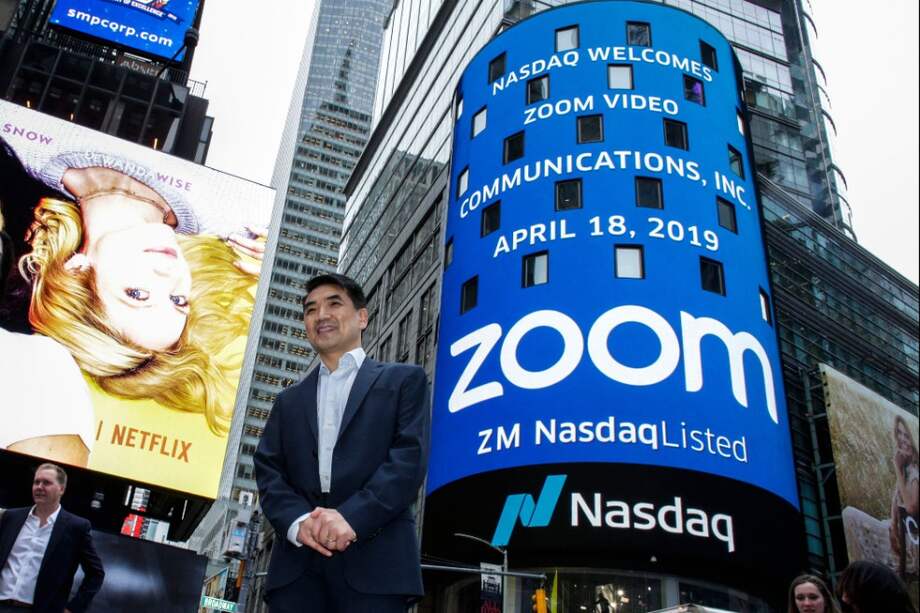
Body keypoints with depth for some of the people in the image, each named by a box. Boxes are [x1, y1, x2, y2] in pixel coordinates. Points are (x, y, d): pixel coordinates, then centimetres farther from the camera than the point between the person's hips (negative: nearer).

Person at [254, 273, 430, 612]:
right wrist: (297, 520, -9)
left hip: (374, 558, -3)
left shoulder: (404, 380, 11)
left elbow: (410, 457, -2)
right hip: (298, 562, 3)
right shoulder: (289, 400, 24)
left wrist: (352, 517, -15)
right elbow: (268, 470, 12)